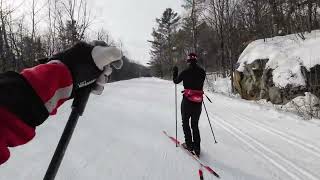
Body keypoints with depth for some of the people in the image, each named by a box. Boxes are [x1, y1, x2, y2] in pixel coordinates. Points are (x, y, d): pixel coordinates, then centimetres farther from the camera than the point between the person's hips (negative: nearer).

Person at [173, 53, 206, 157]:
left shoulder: (185, 72, -10)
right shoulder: (202, 72, 0)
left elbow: (176, 81, 5)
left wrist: (175, 72, 20)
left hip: (187, 101, -4)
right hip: (198, 102, 4)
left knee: (185, 123, 15)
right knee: (195, 125, 16)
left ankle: (189, 145, 16)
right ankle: (197, 148, 15)